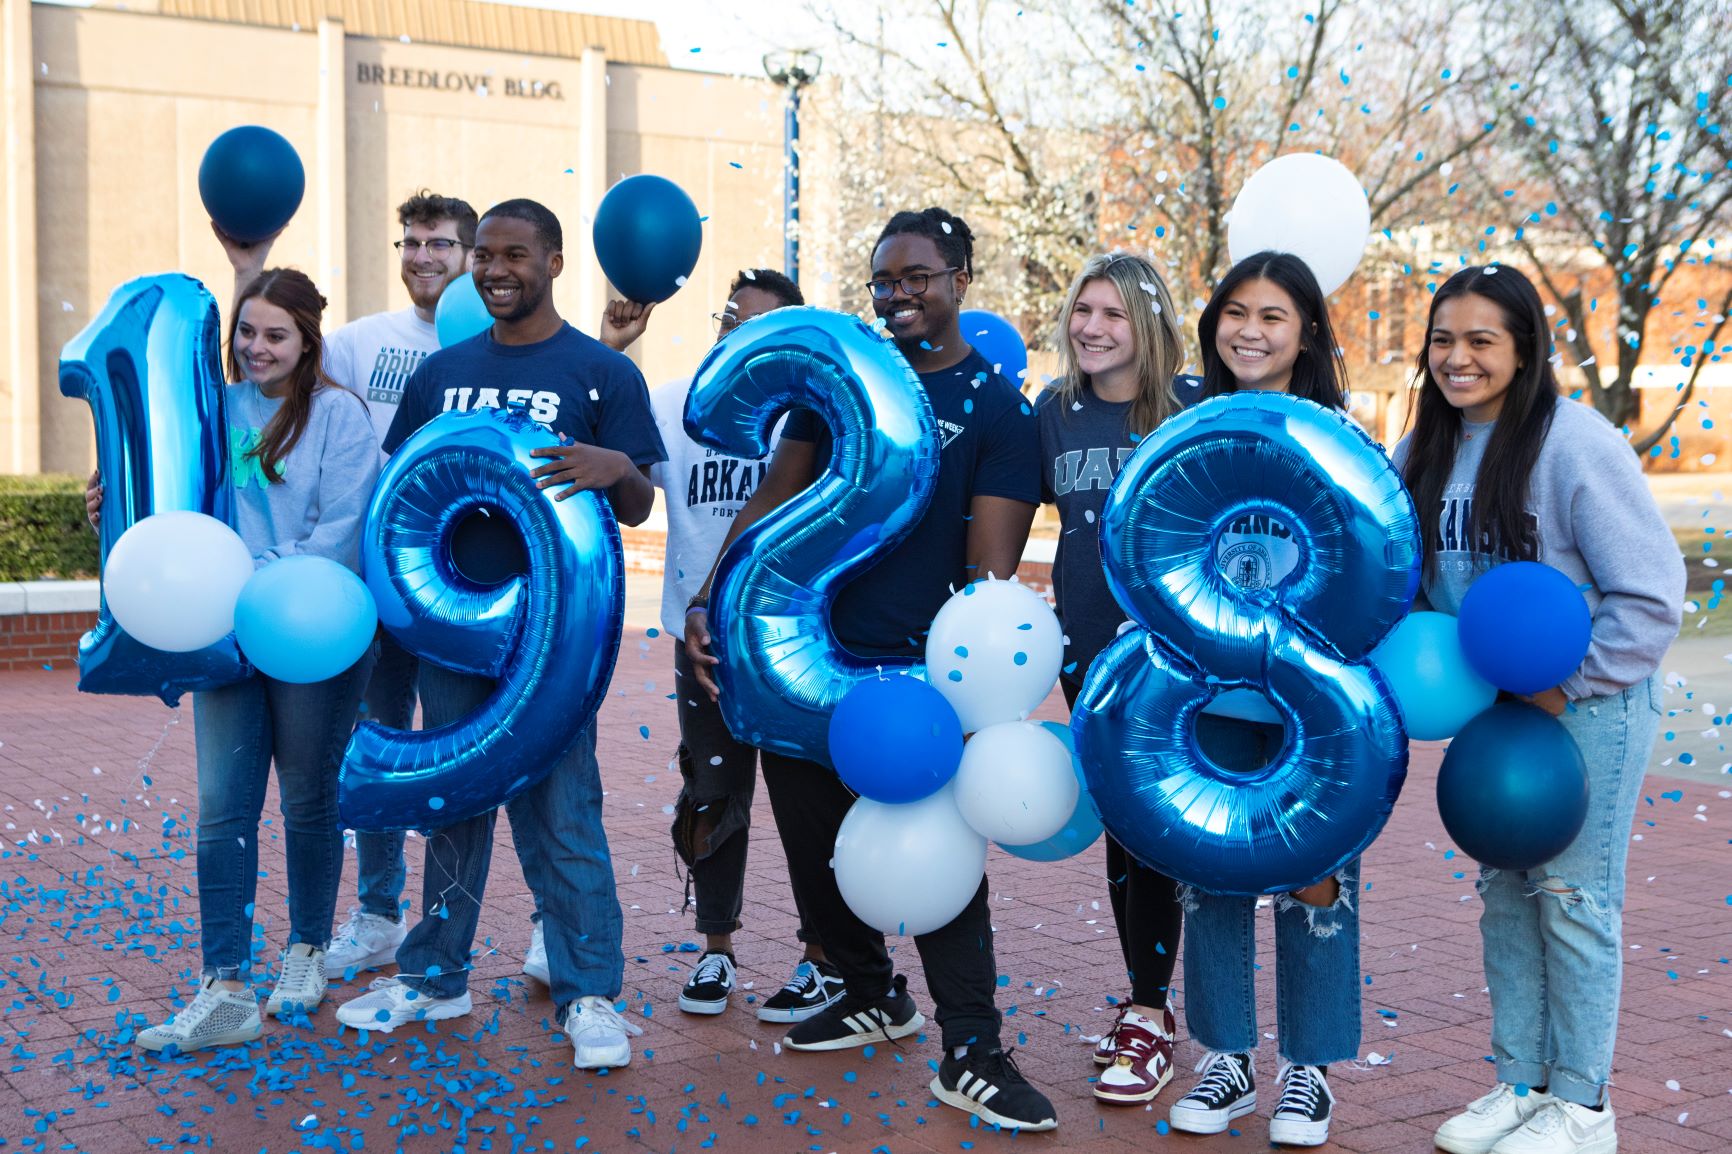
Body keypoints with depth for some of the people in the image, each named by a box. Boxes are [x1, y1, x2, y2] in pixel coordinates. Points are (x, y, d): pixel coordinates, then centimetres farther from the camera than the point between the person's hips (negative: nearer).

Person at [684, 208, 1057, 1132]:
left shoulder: (997, 410, -3)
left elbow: (989, 567, -9)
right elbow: (773, 501, 11)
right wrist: (710, 601, 0)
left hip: (915, 675, -5)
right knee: (814, 848, 14)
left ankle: (970, 1054, 3)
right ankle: (873, 995, 35)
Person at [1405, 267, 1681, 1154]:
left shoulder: (1575, 442, -18)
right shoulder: (1426, 450, 3)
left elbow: (1650, 593, -17)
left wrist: (1570, 685, -16)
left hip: (1588, 703, -6)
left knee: (1573, 897, 0)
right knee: (1505, 891, 12)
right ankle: (1520, 1083, 25)